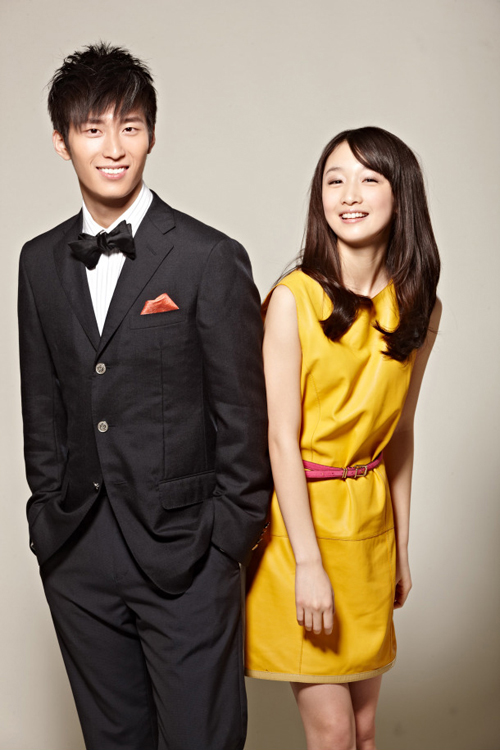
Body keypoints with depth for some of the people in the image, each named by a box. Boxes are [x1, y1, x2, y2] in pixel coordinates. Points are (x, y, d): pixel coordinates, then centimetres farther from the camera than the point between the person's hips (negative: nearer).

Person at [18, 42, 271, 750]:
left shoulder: (212, 259, -8)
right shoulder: (41, 261, 7)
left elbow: (241, 415, -7)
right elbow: (43, 405, 13)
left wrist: (227, 540, -8)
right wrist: (49, 517, 8)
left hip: (184, 554, -4)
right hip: (76, 559, 5)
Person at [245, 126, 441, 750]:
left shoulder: (420, 307, 2)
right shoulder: (293, 299, -13)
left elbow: (399, 433, 9)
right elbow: (282, 437, -14)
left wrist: (402, 549, 11)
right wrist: (308, 563, -16)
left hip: (370, 517, 5)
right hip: (298, 515, -4)